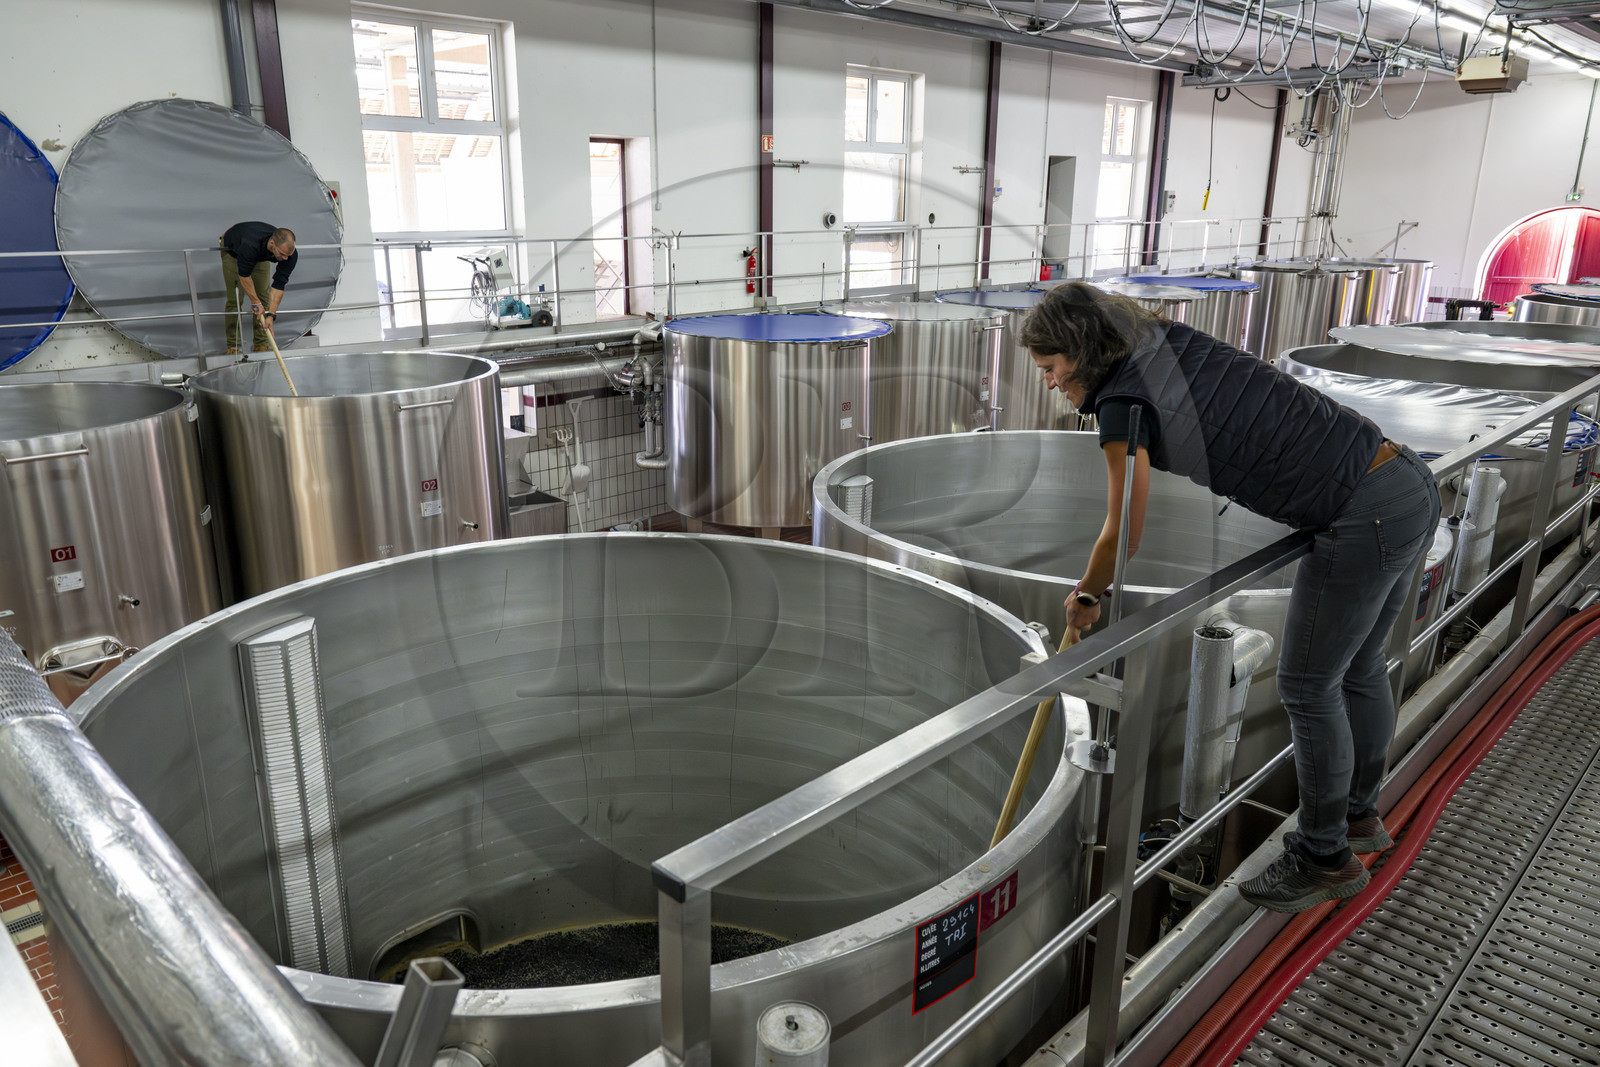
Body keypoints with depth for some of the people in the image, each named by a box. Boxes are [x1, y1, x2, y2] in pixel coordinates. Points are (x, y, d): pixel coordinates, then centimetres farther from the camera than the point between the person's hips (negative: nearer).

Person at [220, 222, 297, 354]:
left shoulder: (290, 253, -34)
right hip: (232, 249, -3)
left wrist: (271, 315, -32)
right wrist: (255, 302, -25)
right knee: (234, 299, -6)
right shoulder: (250, 244, -47)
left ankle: (261, 345, 7)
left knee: (263, 297, -3)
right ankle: (233, 346, 4)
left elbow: (278, 285, -28)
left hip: (261, 256, 4)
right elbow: (244, 275, -31)